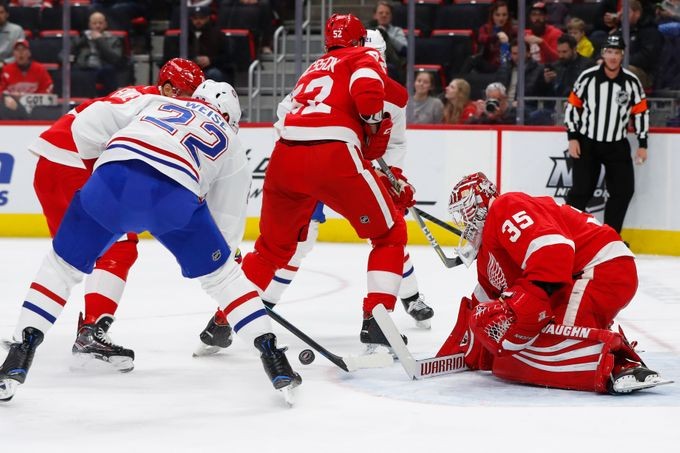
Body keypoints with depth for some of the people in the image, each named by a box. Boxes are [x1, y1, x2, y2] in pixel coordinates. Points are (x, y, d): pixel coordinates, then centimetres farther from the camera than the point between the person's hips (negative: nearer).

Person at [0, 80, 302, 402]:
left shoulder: (154, 103, 35)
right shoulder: (231, 145, 33)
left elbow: (85, 124, 23)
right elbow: (227, 222, 31)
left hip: (112, 182, 1)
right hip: (176, 194, -1)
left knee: (62, 265, 19)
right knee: (222, 274, 21)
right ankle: (273, 358, 17)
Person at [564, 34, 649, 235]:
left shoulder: (632, 82, -4)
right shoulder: (587, 77, -9)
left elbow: (641, 112, 4)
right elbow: (572, 106, -2)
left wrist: (642, 144, 2)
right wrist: (572, 138, -7)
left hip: (617, 145, 3)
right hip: (587, 143, -3)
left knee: (624, 190, -1)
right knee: (581, 190, -7)